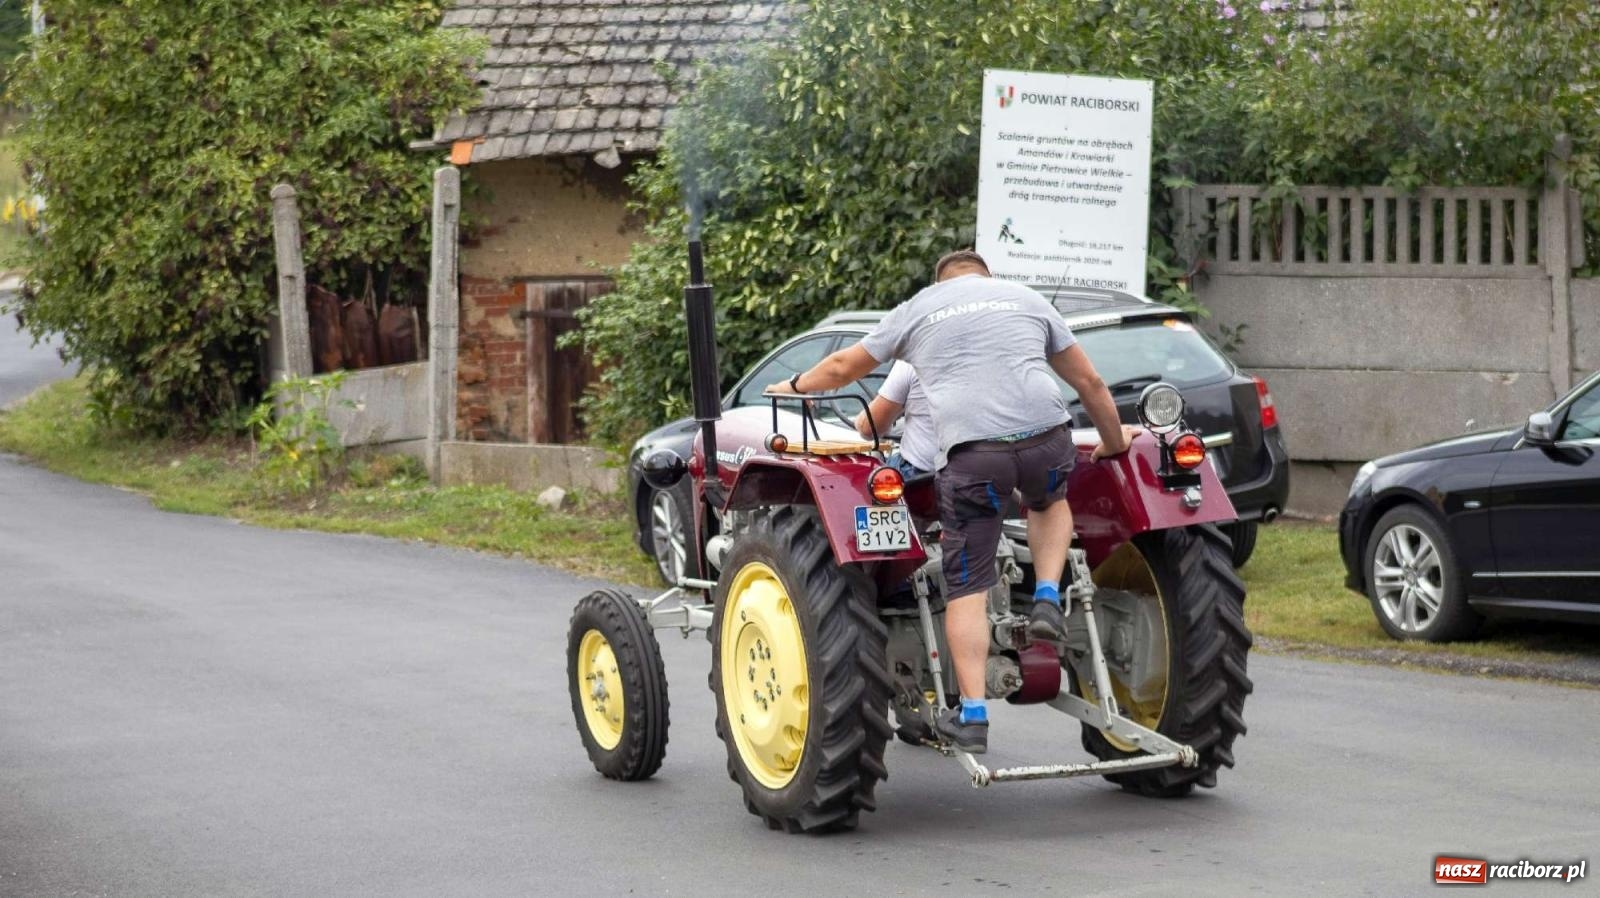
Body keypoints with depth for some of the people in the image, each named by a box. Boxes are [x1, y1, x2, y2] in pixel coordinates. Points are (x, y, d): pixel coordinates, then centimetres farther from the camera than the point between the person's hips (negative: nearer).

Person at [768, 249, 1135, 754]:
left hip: (969, 450, -2)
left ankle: (973, 716, -1)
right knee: (1049, 502, 36)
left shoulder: (916, 309, 22)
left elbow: (844, 367, 32)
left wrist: (795, 387, 51)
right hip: (1046, 436, 2)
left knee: (967, 586, 4)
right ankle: (1048, 600, 14)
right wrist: (1114, 442, 44)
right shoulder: (1027, 299, 25)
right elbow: (1089, 382, 29)